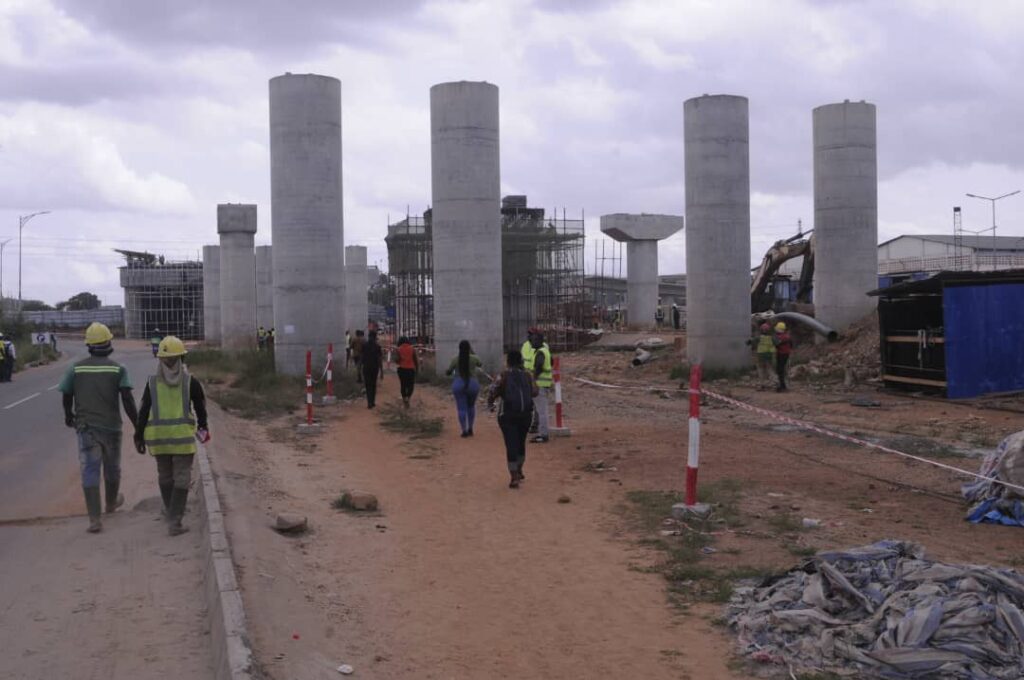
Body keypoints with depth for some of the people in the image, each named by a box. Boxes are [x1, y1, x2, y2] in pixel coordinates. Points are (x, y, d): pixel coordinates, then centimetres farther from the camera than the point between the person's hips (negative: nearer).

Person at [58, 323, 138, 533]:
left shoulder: (76, 368, -1)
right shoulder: (118, 369, -7)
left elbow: (66, 396, 7)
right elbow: (127, 399, -14)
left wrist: (69, 416, 27)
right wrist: (138, 426, -10)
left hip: (85, 427, 0)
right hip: (111, 426, 0)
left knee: (90, 470, -2)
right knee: (112, 468, 20)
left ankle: (94, 518, -12)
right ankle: (112, 502, 44)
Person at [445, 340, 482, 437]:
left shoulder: (455, 360, -6)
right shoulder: (474, 358, -5)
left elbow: (447, 372, 1)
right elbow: (480, 364, 17)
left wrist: (452, 371, 23)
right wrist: (473, 353, 24)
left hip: (459, 385, -1)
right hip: (472, 384, 1)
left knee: (461, 408, 4)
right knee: (471, 406, 21)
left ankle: (464, 430, -2)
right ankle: (470, 428, 17)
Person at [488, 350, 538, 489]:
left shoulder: (504, 375, -7)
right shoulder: (527, 375, 1)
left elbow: (493, 391, -14)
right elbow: (534, 392, 1)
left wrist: (490, 404, 4)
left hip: (508, 415, -3)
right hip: (526, 414, 3)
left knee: (511, 445, -2)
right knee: (521, 442, 21)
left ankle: (514, 478, -11)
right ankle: (519, 471, 36)